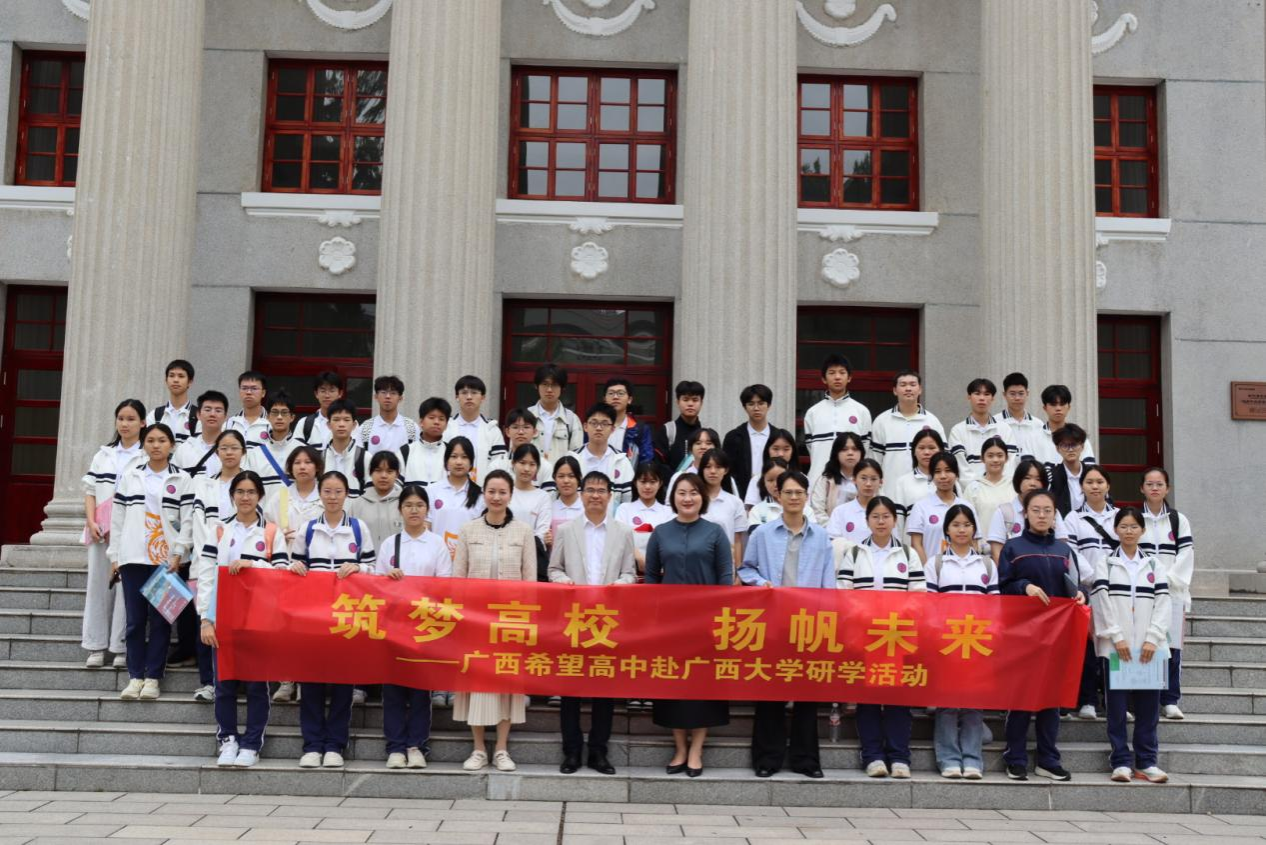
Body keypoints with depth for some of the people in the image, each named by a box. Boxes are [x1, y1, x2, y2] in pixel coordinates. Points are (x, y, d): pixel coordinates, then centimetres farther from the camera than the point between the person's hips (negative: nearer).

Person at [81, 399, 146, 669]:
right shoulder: (103, 455, 16)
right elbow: (90, 491, 13)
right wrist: (91, 522, -2)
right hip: (100, 532, 4)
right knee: (98, 583, 4)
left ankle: (122, 647, 1)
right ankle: (96, 646, 10)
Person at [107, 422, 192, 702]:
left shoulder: (181, 479, 4)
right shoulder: (129, 476, 9)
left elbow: (187, 521, 1)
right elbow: (117, 518, 10)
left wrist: (178, 554, -8)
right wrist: (114, 555, 6)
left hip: (167, 559, -1)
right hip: (133, 557, 2)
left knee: (160, 618, 0)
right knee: (135, 618, 2)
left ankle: (153, 676, 6)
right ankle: (135, 676, 9)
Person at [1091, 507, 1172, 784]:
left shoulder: (1154, 564, 12)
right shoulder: (1105, 564, 7)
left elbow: (1163, 604, 4)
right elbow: (1102, 603, -2)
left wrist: (1152, 639, -7)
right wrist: (1117, 637, -11)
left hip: (1148, 647, 2)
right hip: (1115, 646, -1)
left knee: (1148, 705, 1)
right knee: (1117, 704, -1)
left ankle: (1147, 761, 9)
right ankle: (1121, 761, 5)